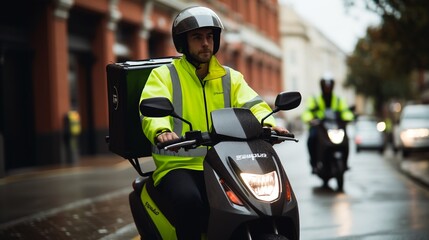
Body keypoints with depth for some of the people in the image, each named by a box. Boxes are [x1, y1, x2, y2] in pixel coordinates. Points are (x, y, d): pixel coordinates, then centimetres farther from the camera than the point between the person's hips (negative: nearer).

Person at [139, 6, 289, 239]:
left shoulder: (230, 77, 16)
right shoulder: (163, 75, 4)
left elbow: (252, 105, 2)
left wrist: (267, 123, -23)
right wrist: (161, 131, -39)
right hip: (178, 166, -3)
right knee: (189, 200, -37)